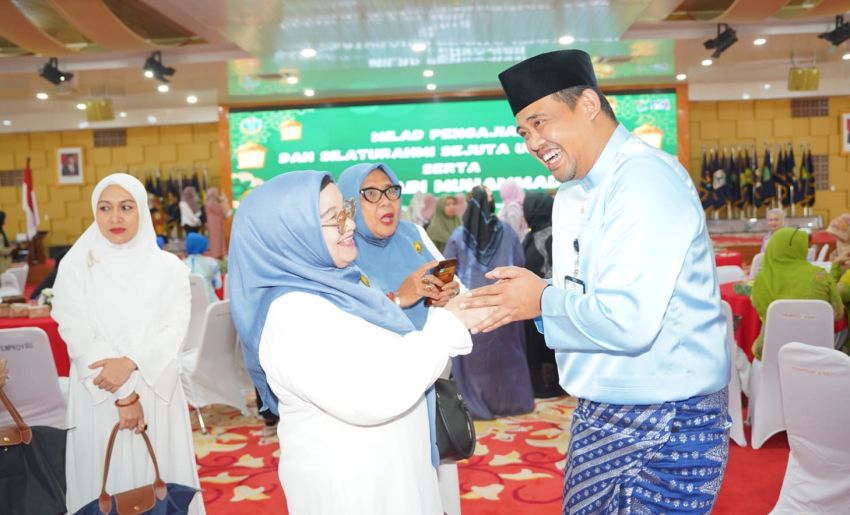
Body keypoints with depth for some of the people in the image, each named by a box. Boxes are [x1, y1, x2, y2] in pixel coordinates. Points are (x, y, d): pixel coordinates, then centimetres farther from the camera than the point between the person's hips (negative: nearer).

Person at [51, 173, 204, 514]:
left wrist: (131, 364, -20)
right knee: (105, 481, 4)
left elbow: (175, 329, -4)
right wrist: (123, 395, -12)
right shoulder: (75, 266, 0)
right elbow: (78, 336, -6)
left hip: (157, 392, 1)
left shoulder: (168, 267, 4)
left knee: (160, 482, 5)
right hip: (99, 396, -1)